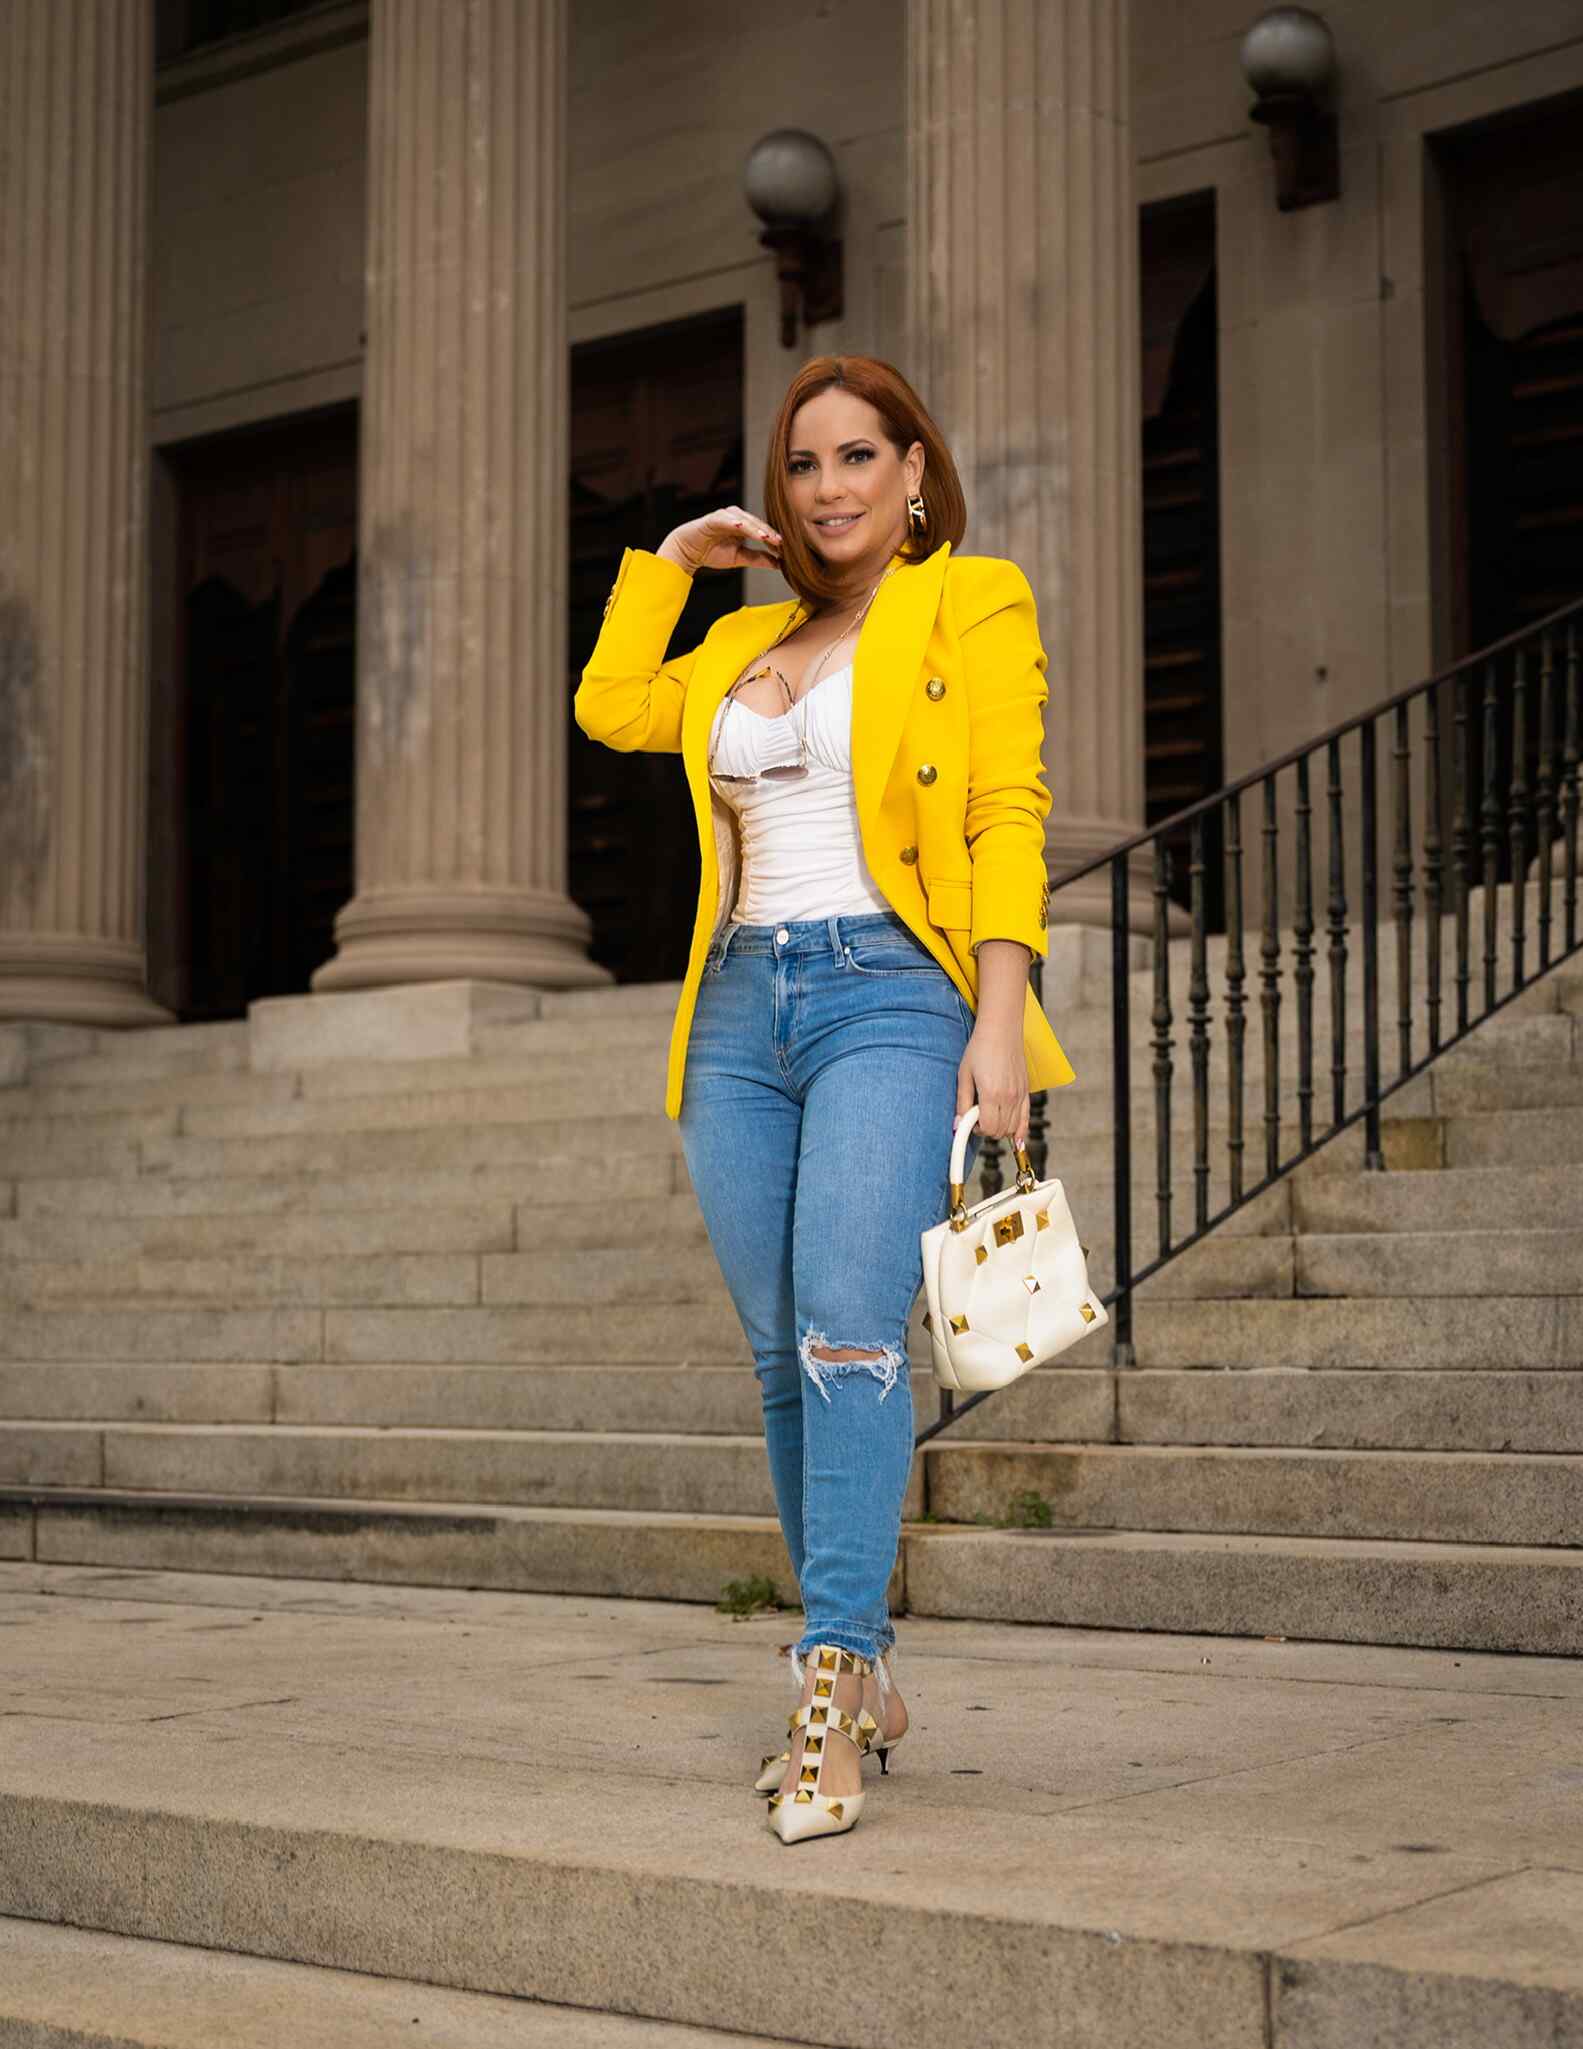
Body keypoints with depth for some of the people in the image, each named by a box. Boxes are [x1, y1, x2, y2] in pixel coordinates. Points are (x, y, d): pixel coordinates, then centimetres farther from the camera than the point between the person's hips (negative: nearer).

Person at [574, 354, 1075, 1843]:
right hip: (741, 1008, 6)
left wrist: (999, 1016, -14)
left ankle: (831, 1680, -20)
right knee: (784, 1360, 4)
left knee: (848, 1334, -20)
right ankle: (858, 1677, 13)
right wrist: (669, 557, 25)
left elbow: (1008, 815, -4)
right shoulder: (747, 644, 21)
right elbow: (610, 707, 32)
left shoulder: (971, 607, 5)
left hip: (889, 994, -6)